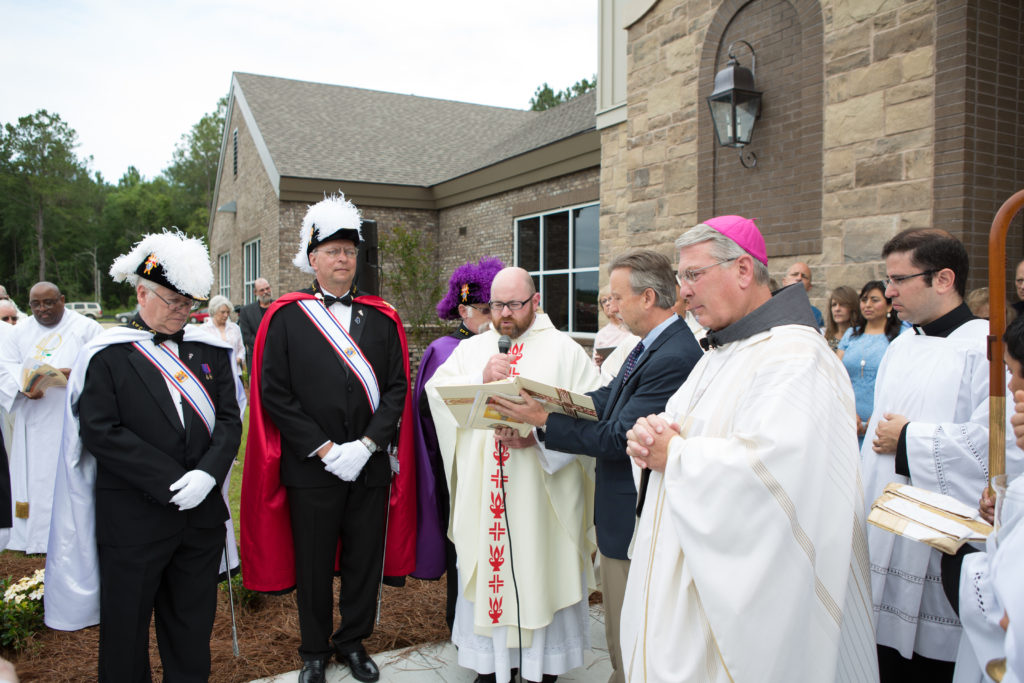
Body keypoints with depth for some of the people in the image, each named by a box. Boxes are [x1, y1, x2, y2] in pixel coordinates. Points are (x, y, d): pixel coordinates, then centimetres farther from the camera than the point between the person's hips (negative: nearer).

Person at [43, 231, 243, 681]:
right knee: (127, 625, 13)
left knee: (192, 625, 16)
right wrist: (171, 482, -18)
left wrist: (208, 473, -15)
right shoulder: (106, 356, -5)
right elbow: (100, 431, -12)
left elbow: (229, 419, 2)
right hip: (132, 520, -3)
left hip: (201, 511, 3)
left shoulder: (210, 351, 6)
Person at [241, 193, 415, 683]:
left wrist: (366, 445, -11)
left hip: (370, 465, 2)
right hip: (311, 466, -2)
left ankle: (353, 641, 35)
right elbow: (273, 393, -7)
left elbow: (397, 387, 1)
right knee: (313, 564, 12)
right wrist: (325, 449, -13)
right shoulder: (286, 317, -2)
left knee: (365, 559, 13)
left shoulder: (382, 318, 5)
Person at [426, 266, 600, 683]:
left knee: (540, 576, 5)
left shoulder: (565, 351, 1)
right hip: (482, 495, 3)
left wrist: (537, 435, -22)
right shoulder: (471, 349, 13)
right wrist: (481, 378, -15)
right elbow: (435, 390, 0)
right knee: (486, 575, 9)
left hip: (542, 492, -3)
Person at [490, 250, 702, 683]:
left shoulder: (673, 357, -25)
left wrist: (544, 421, -20)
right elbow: (606, 400, 5)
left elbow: (619, 436, -25)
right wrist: (535, 409, -7)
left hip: (635, 520, -10)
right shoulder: (651, 346, 7)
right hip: (622, 511, 10)